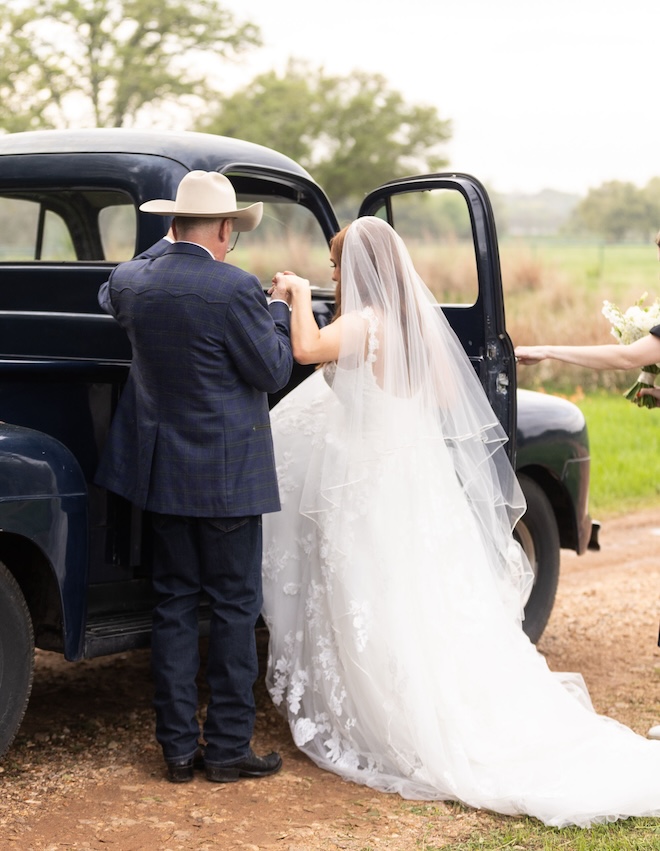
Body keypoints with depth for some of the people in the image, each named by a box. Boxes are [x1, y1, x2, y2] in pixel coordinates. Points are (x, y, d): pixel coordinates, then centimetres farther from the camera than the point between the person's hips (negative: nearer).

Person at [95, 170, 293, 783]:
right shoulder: (234, 289, -17)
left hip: (159, 471, 6)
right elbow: (273, 372, -10)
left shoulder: (132, 280, 1)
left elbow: (108, 299, 26)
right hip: (226, 474, -6)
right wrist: (280, 312, 6)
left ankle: (178, 748, 16)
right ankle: (228, 749, 10)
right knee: (234, 606, 5)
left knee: (174, 603, 11)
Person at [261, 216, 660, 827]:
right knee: (441, 606, 11)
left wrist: (300, 297, -17)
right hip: (420, 474, 8)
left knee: (383, 613, 3)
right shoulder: (418, 318, 6)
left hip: (372, 484, -8)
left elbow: (307, 348, -35)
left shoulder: (366, 322, -17)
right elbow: (446, 395, 15)